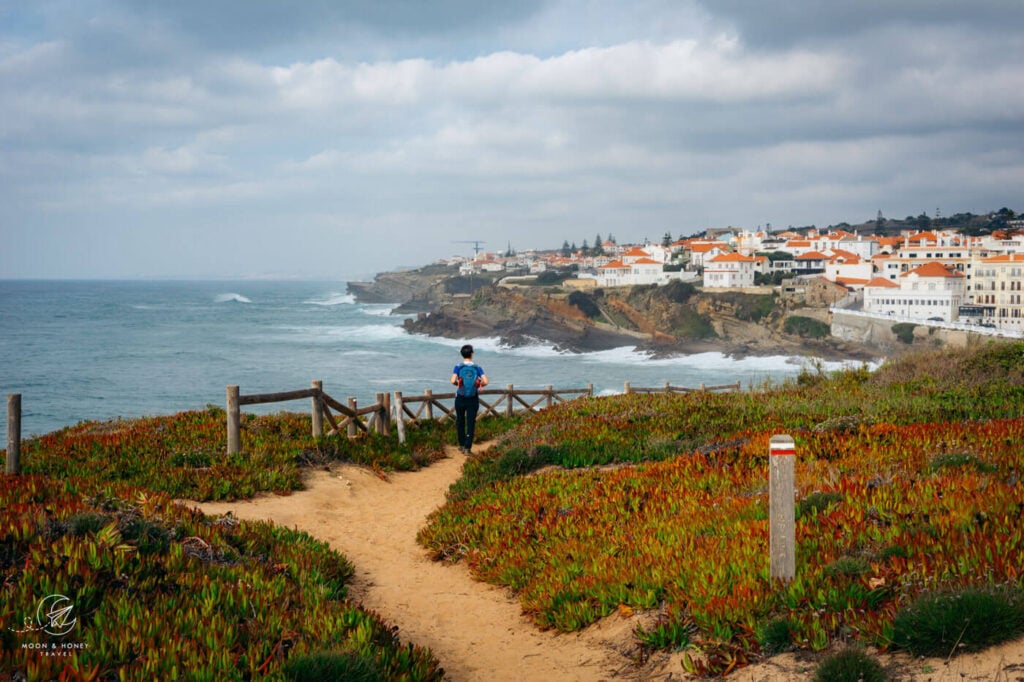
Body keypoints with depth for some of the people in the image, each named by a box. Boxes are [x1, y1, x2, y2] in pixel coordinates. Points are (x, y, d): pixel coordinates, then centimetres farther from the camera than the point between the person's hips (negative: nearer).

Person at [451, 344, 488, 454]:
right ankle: (468, 448, -3)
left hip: (460, 398, 0)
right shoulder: (477, 368, -3)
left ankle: (462, 445, 24)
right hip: (473, 399, 0)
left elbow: (453, 381, -19)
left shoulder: (458, 367, -6)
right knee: (471, 423, 3)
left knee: (460, 422, 17)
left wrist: (457, 384, 2)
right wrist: (479, 385, 7)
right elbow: (485, 381, -13)